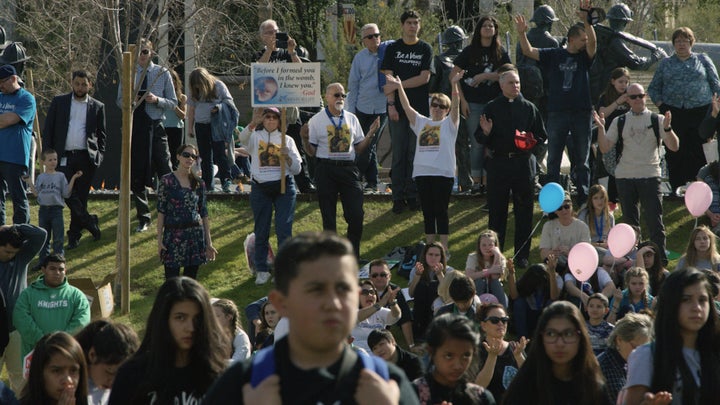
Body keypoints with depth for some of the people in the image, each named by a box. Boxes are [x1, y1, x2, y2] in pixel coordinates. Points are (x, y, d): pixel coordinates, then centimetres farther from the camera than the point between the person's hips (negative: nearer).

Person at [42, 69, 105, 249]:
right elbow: (48, 129, 7)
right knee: (68, 193, -13)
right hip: (64, 157, 0)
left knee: (81, 196, 2)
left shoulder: (97, 107, 9)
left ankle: (74, 234, 9)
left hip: (86, 158, 0)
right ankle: (89, 221, 2)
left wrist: (99, 156, 0)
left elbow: (102, 135, 13)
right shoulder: (59, 102, 8)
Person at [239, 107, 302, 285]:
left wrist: (288, 157, -14)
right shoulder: (255, 137, 6)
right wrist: (253, 124, -38)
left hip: (283, 186, 0)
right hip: (260, 188, 0)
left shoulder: (287, 140, 9)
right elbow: (243, 138, -20)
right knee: (261, 231, 4)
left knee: (284, 230, -6)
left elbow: (296, 169, 6)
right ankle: (262, 271, 14)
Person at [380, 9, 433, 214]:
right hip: (398, 109, 0)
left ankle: (412, 195, 7)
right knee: (398, 153, 0)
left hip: (419, 107, 0)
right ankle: (398, 197, 2)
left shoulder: (425, 49, 6)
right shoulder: (393, 49, 7)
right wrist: (391, 103, -10)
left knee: (415, 153, 1)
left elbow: (424, 78, -4)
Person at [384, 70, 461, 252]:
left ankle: (444, 249, 1)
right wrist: (399, 87, -5)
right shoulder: (421, 122, 16)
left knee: (441, 211, -3)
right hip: (422, 172, 4)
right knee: (428, 212, 7)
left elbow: (456, 106, -9)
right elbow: (407, 107, 8)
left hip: (443, 173, -4)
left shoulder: (449, 123, 5)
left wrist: (454, 85, -25)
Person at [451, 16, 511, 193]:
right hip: (474, 103, -1)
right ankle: (476, 180, 4)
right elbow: (453, 75, 1)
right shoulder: (470, 51, 3)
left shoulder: (500, 53, 7)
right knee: (477, 143, -1)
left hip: (494, 102, 1)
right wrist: (462, 100, -5)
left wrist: (485, 76, -14)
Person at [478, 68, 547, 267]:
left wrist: (530, 141, -8)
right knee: (496, 209, 3)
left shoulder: (529, 108, 9)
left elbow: (542, 136, 11)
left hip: (523, 163, 0)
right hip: (498, 163, 0)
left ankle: (522, 255, 7)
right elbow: (480, 139, 7)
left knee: (524, 210, 1)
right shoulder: (492, 108, 7)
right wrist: (485, 132, -15)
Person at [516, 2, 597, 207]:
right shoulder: (554, 55, 5)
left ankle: (583, 197, 11)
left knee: (582, 159, 6)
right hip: (557, 112, 0)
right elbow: (528, 51, -2)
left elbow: (593, 42, -14)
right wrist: (522, 34, -19)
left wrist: (586, 19, -28)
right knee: (553, 159, 3)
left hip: (582, 113, 0)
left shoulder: (585, 57, 5)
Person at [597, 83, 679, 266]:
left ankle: (661, 259, -3)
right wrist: (601, 128, -7)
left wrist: (667, 128, -19)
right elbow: (604, 148, 6)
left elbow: (674, 146, -3)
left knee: (654, 220, -7)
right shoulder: (619, 122, 10)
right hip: (625, 177, 2)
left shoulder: (657, 120, 4)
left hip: (650, 176, -2)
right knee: (629, 220, 8)